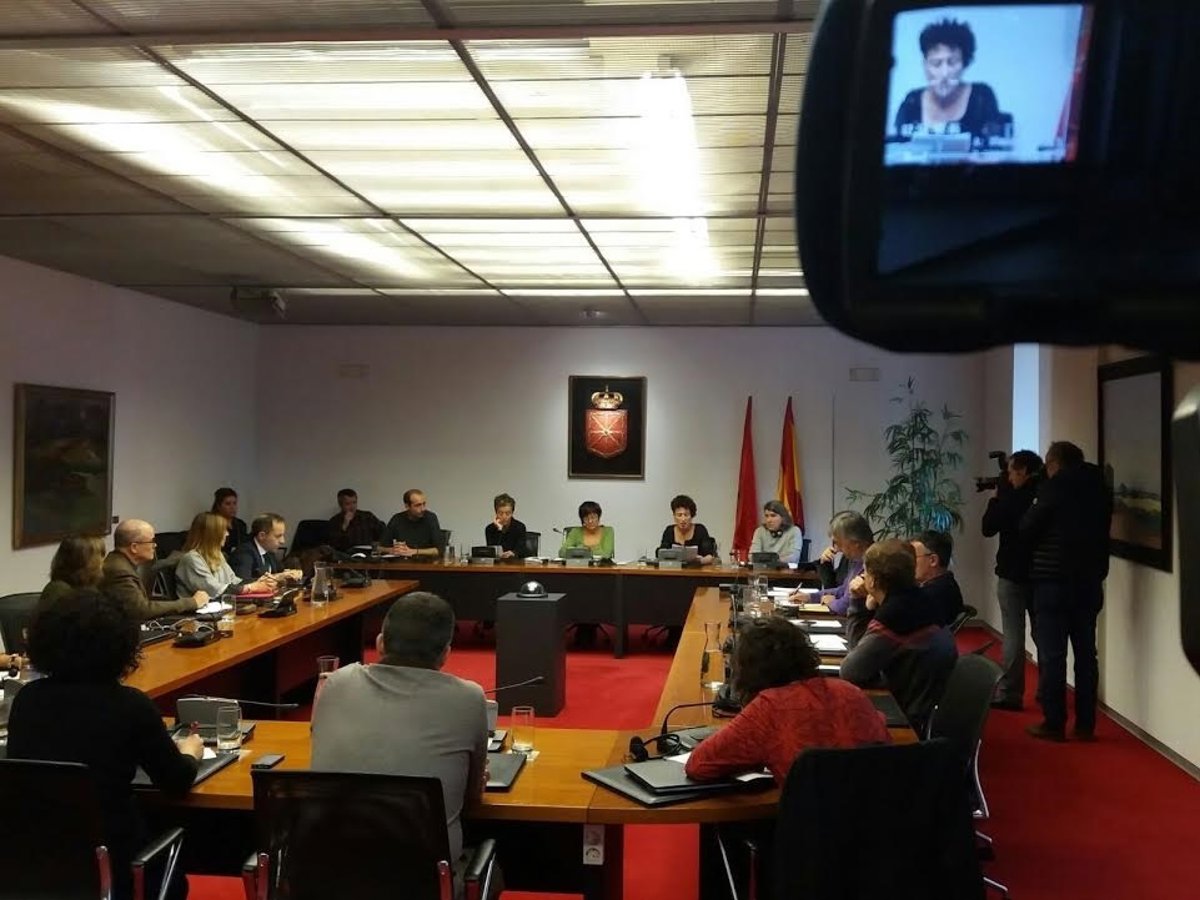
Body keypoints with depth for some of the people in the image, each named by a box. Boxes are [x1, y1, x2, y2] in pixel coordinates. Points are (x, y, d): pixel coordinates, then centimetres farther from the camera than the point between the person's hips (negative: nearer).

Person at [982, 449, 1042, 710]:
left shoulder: (1012, 497, -15)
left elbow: (988, 528, -9)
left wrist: (995, 498, 3)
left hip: (1013, 574, -5)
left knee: (1013, 635, -3)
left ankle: (1010, 694, -1)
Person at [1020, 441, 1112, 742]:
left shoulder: (1054, 487, -9)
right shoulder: (1100, 488, 8)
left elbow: (1027, 529, -7)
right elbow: (1098, 530, 15)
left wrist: (1034, 508, 11)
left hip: (1054, 580, -5)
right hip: (1089, 580, 6)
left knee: (1052, 654, 0)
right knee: (1086, 652, 9)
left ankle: (1054, 723, 3)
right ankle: (1085, 724, 12)